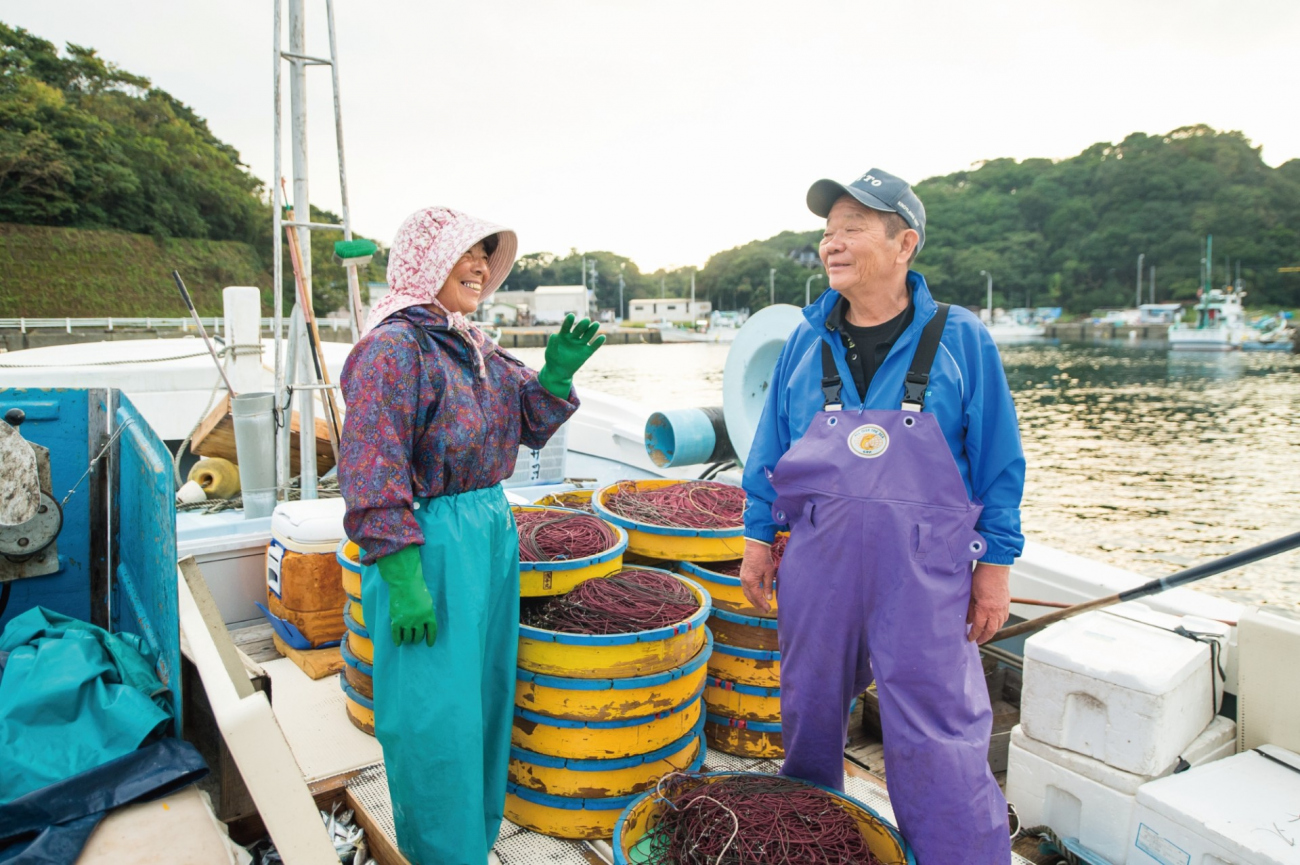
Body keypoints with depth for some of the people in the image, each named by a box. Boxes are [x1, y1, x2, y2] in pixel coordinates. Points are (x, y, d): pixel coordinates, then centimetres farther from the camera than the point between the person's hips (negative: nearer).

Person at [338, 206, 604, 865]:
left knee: (486, 695, 19)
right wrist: (402, 579, -22)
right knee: (436, 715, 3)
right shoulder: (394, 346, -14)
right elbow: (372, 471, -18)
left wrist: (556, 374, -3)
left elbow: (529, 424, 16)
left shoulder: (473, 346, 11)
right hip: (430, 546, -8)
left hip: (491, 533, 9)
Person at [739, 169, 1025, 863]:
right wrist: (757, 537, 8)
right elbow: (770, 451, 10)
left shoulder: (959, 340, -3)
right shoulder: (806, 342, 4)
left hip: (924, 571, -3)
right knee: (808, 715, 18)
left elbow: (997, 462, 0)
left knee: (937, 740, 1)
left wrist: (995, 565, -1)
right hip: (817, 564, 3)